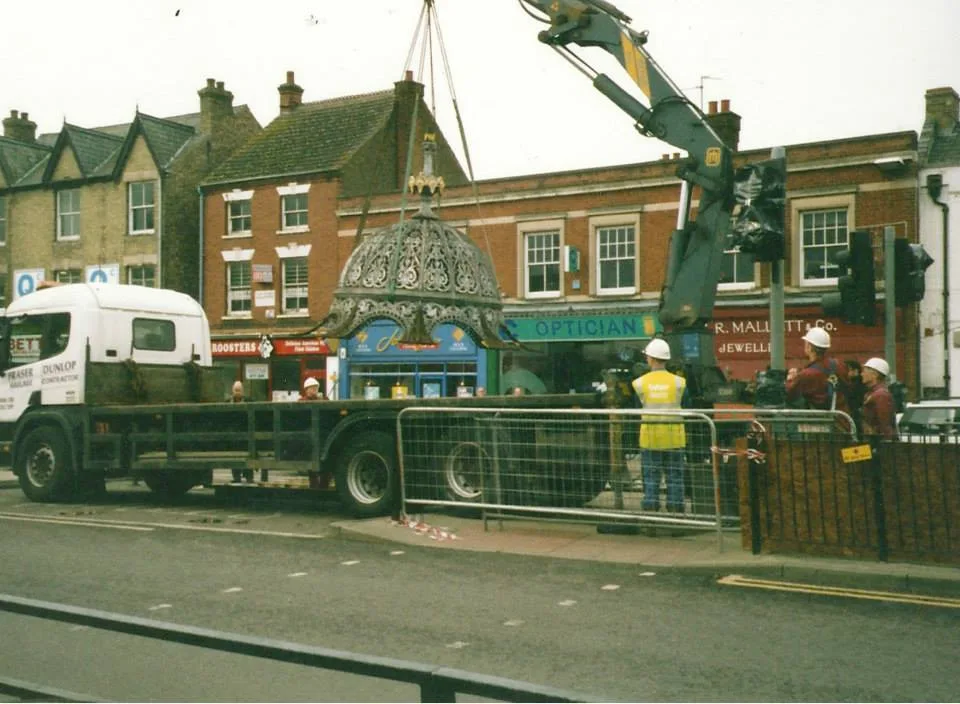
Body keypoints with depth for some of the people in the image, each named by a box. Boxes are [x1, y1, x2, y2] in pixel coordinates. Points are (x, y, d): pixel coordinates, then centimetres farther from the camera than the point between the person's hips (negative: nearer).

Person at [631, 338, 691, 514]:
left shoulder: (639, 383, -2)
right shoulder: (679, 382, -3)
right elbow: (687, 408, 2)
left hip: (649, 436, 0)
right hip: (674, 437, 0)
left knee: (650, 479, 7)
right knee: (675, 478, 8)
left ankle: (650, 513, 7)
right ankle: (675, 511, 9)